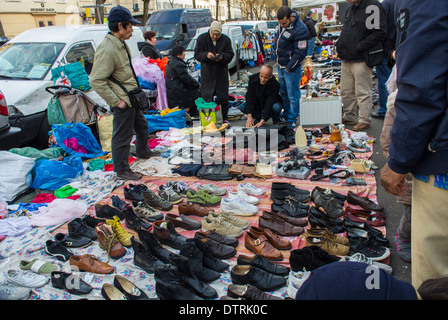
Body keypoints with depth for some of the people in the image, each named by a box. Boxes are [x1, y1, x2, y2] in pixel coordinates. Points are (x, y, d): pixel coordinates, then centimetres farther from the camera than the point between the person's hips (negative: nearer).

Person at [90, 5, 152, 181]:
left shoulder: (121, 44, 8)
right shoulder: (107, 50, -23)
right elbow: (96, 81, -26)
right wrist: (117, 101, -23)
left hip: (132, 98, 10)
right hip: (122, 102, -10)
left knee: (142, 125, 27)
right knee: (122, 136, 1)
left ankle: (143, 152, 49)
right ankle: (122, 170, 15)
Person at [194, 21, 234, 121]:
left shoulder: (226, 39, -1)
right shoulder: (202, 38, -3)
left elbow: (230, 55, -1)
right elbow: (197, 54, -3)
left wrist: (222, 56, -22)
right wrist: (206, 55, -24)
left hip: (221, 72, 1)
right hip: (207, 72, 0)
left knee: (223, 96, 2)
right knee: (206, 95, 1)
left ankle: (225, 118, 15)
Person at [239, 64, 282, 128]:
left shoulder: (275, 85, -29)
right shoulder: (253, 79, -19)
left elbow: (269, 104, -34)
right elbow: (249, 97, -22)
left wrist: (262, 121, -43)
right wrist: (249, 116, -33)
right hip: (257, 104, 3)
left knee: (277, 107, -37)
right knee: (243, 107, -22)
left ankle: (276, 120, -3)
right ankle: (258, 117, 1)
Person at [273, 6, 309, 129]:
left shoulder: (300, 30, -21)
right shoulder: (280, 25, 4)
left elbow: (300, 53, -20)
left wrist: (289, 68, -16)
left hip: (291, 67, -8)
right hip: (280, 65, 8)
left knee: (293, 95, -2)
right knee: (283, 92, 16)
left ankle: (292, 120, 8)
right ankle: (286, 116, 29)